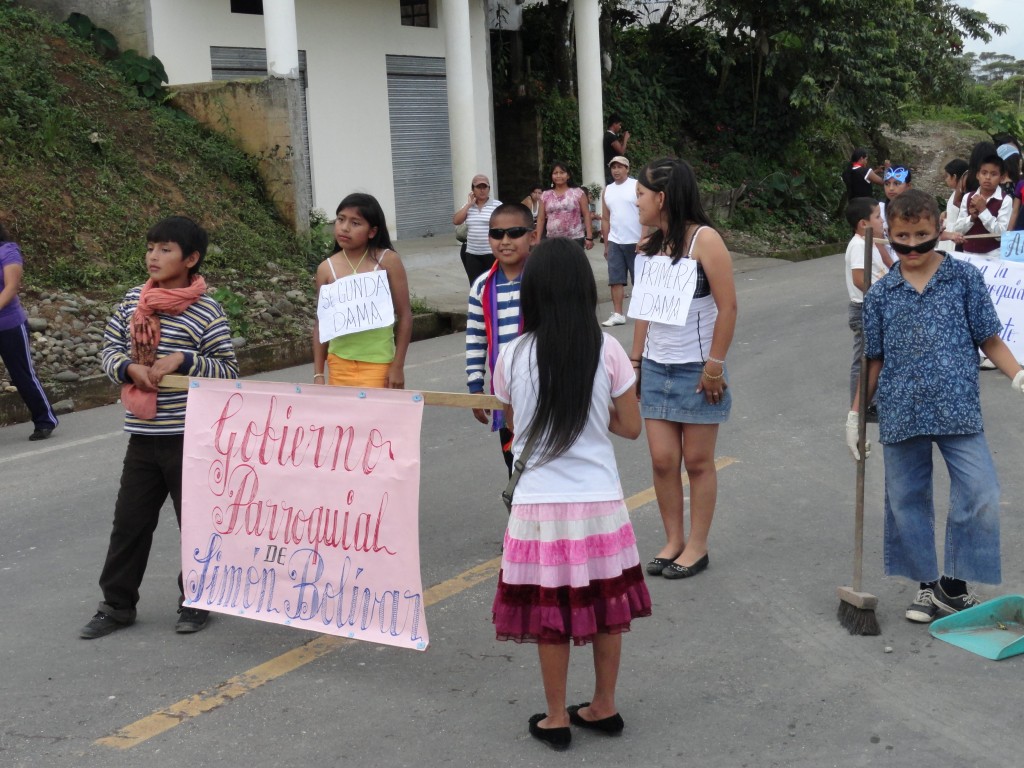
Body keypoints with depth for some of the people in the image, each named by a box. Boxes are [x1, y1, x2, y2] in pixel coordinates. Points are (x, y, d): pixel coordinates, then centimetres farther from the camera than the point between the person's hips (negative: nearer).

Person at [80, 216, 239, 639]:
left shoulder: (206, 312, -9)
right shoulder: (133, 300, 5)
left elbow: (228, 370, -7)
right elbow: (111, 347, 12)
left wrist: (183, 360, -20)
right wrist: (130, 368, -9)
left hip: (190, 437, -4)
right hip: (142, 436, 4)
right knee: (129, 521, 11)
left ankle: (195, 603, 24)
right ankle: (117, 605, 24)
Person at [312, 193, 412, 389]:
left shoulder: (387, 261, -6)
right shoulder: (326, 268, 2)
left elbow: (404, 315, -3)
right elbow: (321, 323, 8)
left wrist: (398, 366, -6)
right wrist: (318, 373, 5)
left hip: (378, 364, -3)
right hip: (339, 364, 3)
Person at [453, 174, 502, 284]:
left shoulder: (497, 205, -2)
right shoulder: (468, 206, 11)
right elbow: (455, 221, -1)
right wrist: (469, 204, -3)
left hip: (493, 253, -4)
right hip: (472, 254, 4)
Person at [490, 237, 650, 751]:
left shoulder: (512, 356, -7)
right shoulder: (607, 350, -8)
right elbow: (630, 427, 0)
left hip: (539, 505, -1)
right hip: (599, 501, 1)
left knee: (550, 616, 11)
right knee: (607, 608, 17)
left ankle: (556, 719, 23)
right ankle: (603, 708, 30)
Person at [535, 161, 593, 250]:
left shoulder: (578, 193, 2)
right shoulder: (546, 195, 9)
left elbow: (586, 215, 1)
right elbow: (541, 219, 10)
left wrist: (589, 237, -5)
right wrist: (538, 241, 5)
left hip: (575, 239, -2)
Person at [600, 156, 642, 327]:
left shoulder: (637, 186, -4)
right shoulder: (607, 191, 11)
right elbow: (606, 219, 14)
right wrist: (606, 244, 12)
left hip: (635, 241, -5)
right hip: (614, 242, 5)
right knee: (615, 280, 3)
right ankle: (617, 314, 7)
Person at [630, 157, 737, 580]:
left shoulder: (704, 239, -12)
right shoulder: (649, 247, 7)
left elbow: (727, 307, -13)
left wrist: (715, 366, -14)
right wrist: (636, 361, 11)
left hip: (696, 369, -5)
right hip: (656, 368, 5)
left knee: (697, 461, 4)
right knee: (663, 459, 5)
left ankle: (697, 547, 16)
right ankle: (673, 541, 19)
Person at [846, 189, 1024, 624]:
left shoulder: (964, 277, 2)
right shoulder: (881, 294, 7)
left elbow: (989, 339, 4)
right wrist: (855, 414, 11)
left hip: (957, 409, -2)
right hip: (900, 414, 2)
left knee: (980, 493, -11)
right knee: (906, 500, 8)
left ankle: (953, 586, 6)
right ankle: (927, 585, 24)